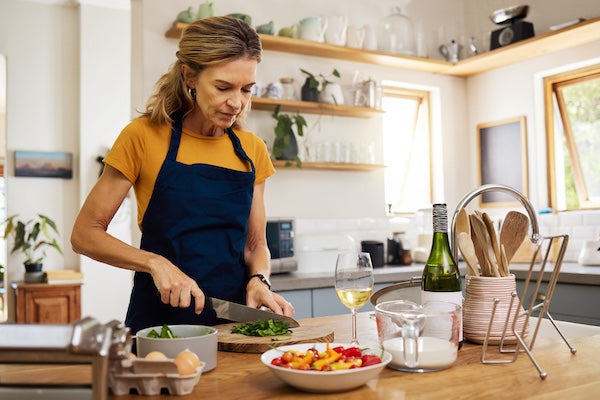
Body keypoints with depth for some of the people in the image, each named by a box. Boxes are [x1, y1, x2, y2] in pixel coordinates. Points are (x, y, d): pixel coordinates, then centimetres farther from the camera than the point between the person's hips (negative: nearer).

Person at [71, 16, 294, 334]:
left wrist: (258, 280, -8)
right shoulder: (144, 136, -5)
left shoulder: (253, 150, 6)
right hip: (159, 319, -2)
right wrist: (156, 263, -17)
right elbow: (84, 234, -3)